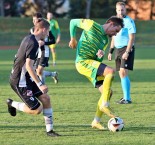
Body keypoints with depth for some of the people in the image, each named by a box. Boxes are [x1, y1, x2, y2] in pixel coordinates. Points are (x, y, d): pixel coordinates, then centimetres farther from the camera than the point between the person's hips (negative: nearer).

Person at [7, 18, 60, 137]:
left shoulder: (29, 38, 7)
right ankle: (12, 104, 11)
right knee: (37, 109, -9)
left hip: (27, 78, 10)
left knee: (46, 98, 4)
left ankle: (49, 130, 8)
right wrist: (39, 85, -28)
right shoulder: (33, 43, -23)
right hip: (20, 82, -10)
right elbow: (29, 66, -28)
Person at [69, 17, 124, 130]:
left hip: (92, 63, 9)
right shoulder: (92, 25, -3)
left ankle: (96, 121, 11)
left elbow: (98, 59, 17)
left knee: (108, 92, 2)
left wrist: (100, 55, -7)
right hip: (83, 62, -9)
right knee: (110, 71, -26)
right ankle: (105, 105, -24)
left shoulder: (105, 40, 18)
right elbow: (73, 22, 7)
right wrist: (73, 39, 8)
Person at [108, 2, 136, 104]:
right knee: (121, 74, 8)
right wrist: (110, 52, 18)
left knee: (123, 72, -16)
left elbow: (132, 38, -16)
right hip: (118, 49, 8)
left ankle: (127, 98, -16)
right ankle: (125, 97, 14)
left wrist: (127, 52, -22)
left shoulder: (129, 21, -10)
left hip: (127, 49, -8)